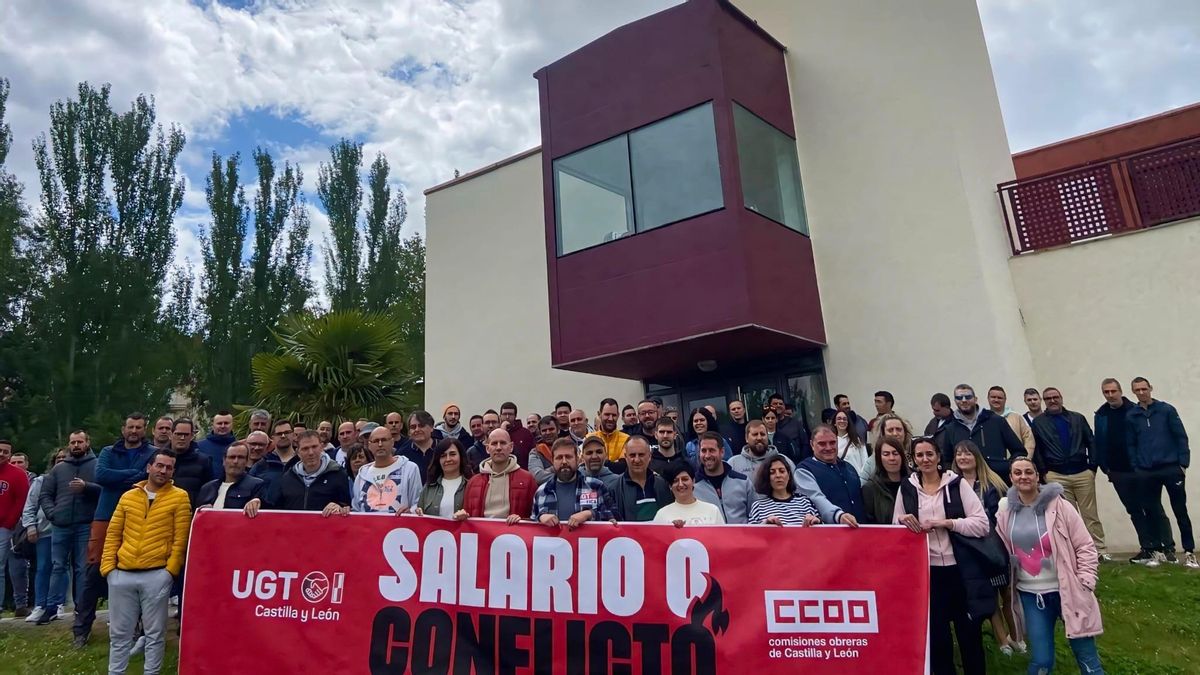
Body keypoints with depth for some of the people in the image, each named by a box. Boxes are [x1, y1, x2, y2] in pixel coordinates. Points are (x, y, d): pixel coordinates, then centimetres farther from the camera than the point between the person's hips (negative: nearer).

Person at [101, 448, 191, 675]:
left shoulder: (179, 497, -1)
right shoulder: (128, 496, 11)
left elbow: (180, 538, -3)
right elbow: (113, 533, 12)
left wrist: (170, 570, -7)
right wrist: (107, 565, 3)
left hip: (157, 575, -3)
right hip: (122, 574, 3)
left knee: (155, 632, 4)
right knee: (119, 632, 13)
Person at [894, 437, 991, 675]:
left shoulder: (957, 484, -1)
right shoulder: (906, 489, 5)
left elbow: (982, 524, -7)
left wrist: (945, 523, -17)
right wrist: (902, 521, -11)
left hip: (959, 571, -1)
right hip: (927, 573, 2)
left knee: (970, 634, 11)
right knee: (936, 636, 11)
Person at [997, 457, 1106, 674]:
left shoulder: (1058, 506, -8)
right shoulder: (1005, 513, 1)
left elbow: (1085, 546, -6)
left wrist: (1085, 584, -11)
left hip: (1067, 590, -2)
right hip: (1030, 594, 2)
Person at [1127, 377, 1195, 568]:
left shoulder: (1167, 410, 0)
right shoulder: (1131, 416, 5)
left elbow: (1181, 437, -1)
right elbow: (1131, 445, 7)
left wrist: (1183, 462, -7)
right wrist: (1136, 468, 1)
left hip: (1171, 468, -2)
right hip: (1147, 472, 2)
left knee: (1180, 511, 2)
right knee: (1153, 511, 6)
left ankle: (1189, 551, 11)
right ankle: (1167, 549, 17)